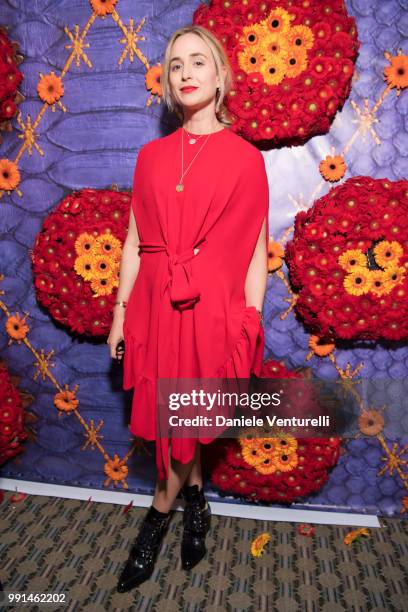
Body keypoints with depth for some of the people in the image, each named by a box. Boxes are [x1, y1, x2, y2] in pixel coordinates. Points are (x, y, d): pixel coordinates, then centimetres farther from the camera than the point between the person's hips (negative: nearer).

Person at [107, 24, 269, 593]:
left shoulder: (244, 157, -1)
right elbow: (135, 241, 9)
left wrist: (249, 329, -4)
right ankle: (196, 499, 39)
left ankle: (159, 513, 32)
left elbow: (256, 251, -2)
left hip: (213, 310, -3)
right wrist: (120, 313, 7)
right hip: (156, 306, 4)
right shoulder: (152, 155, 9)